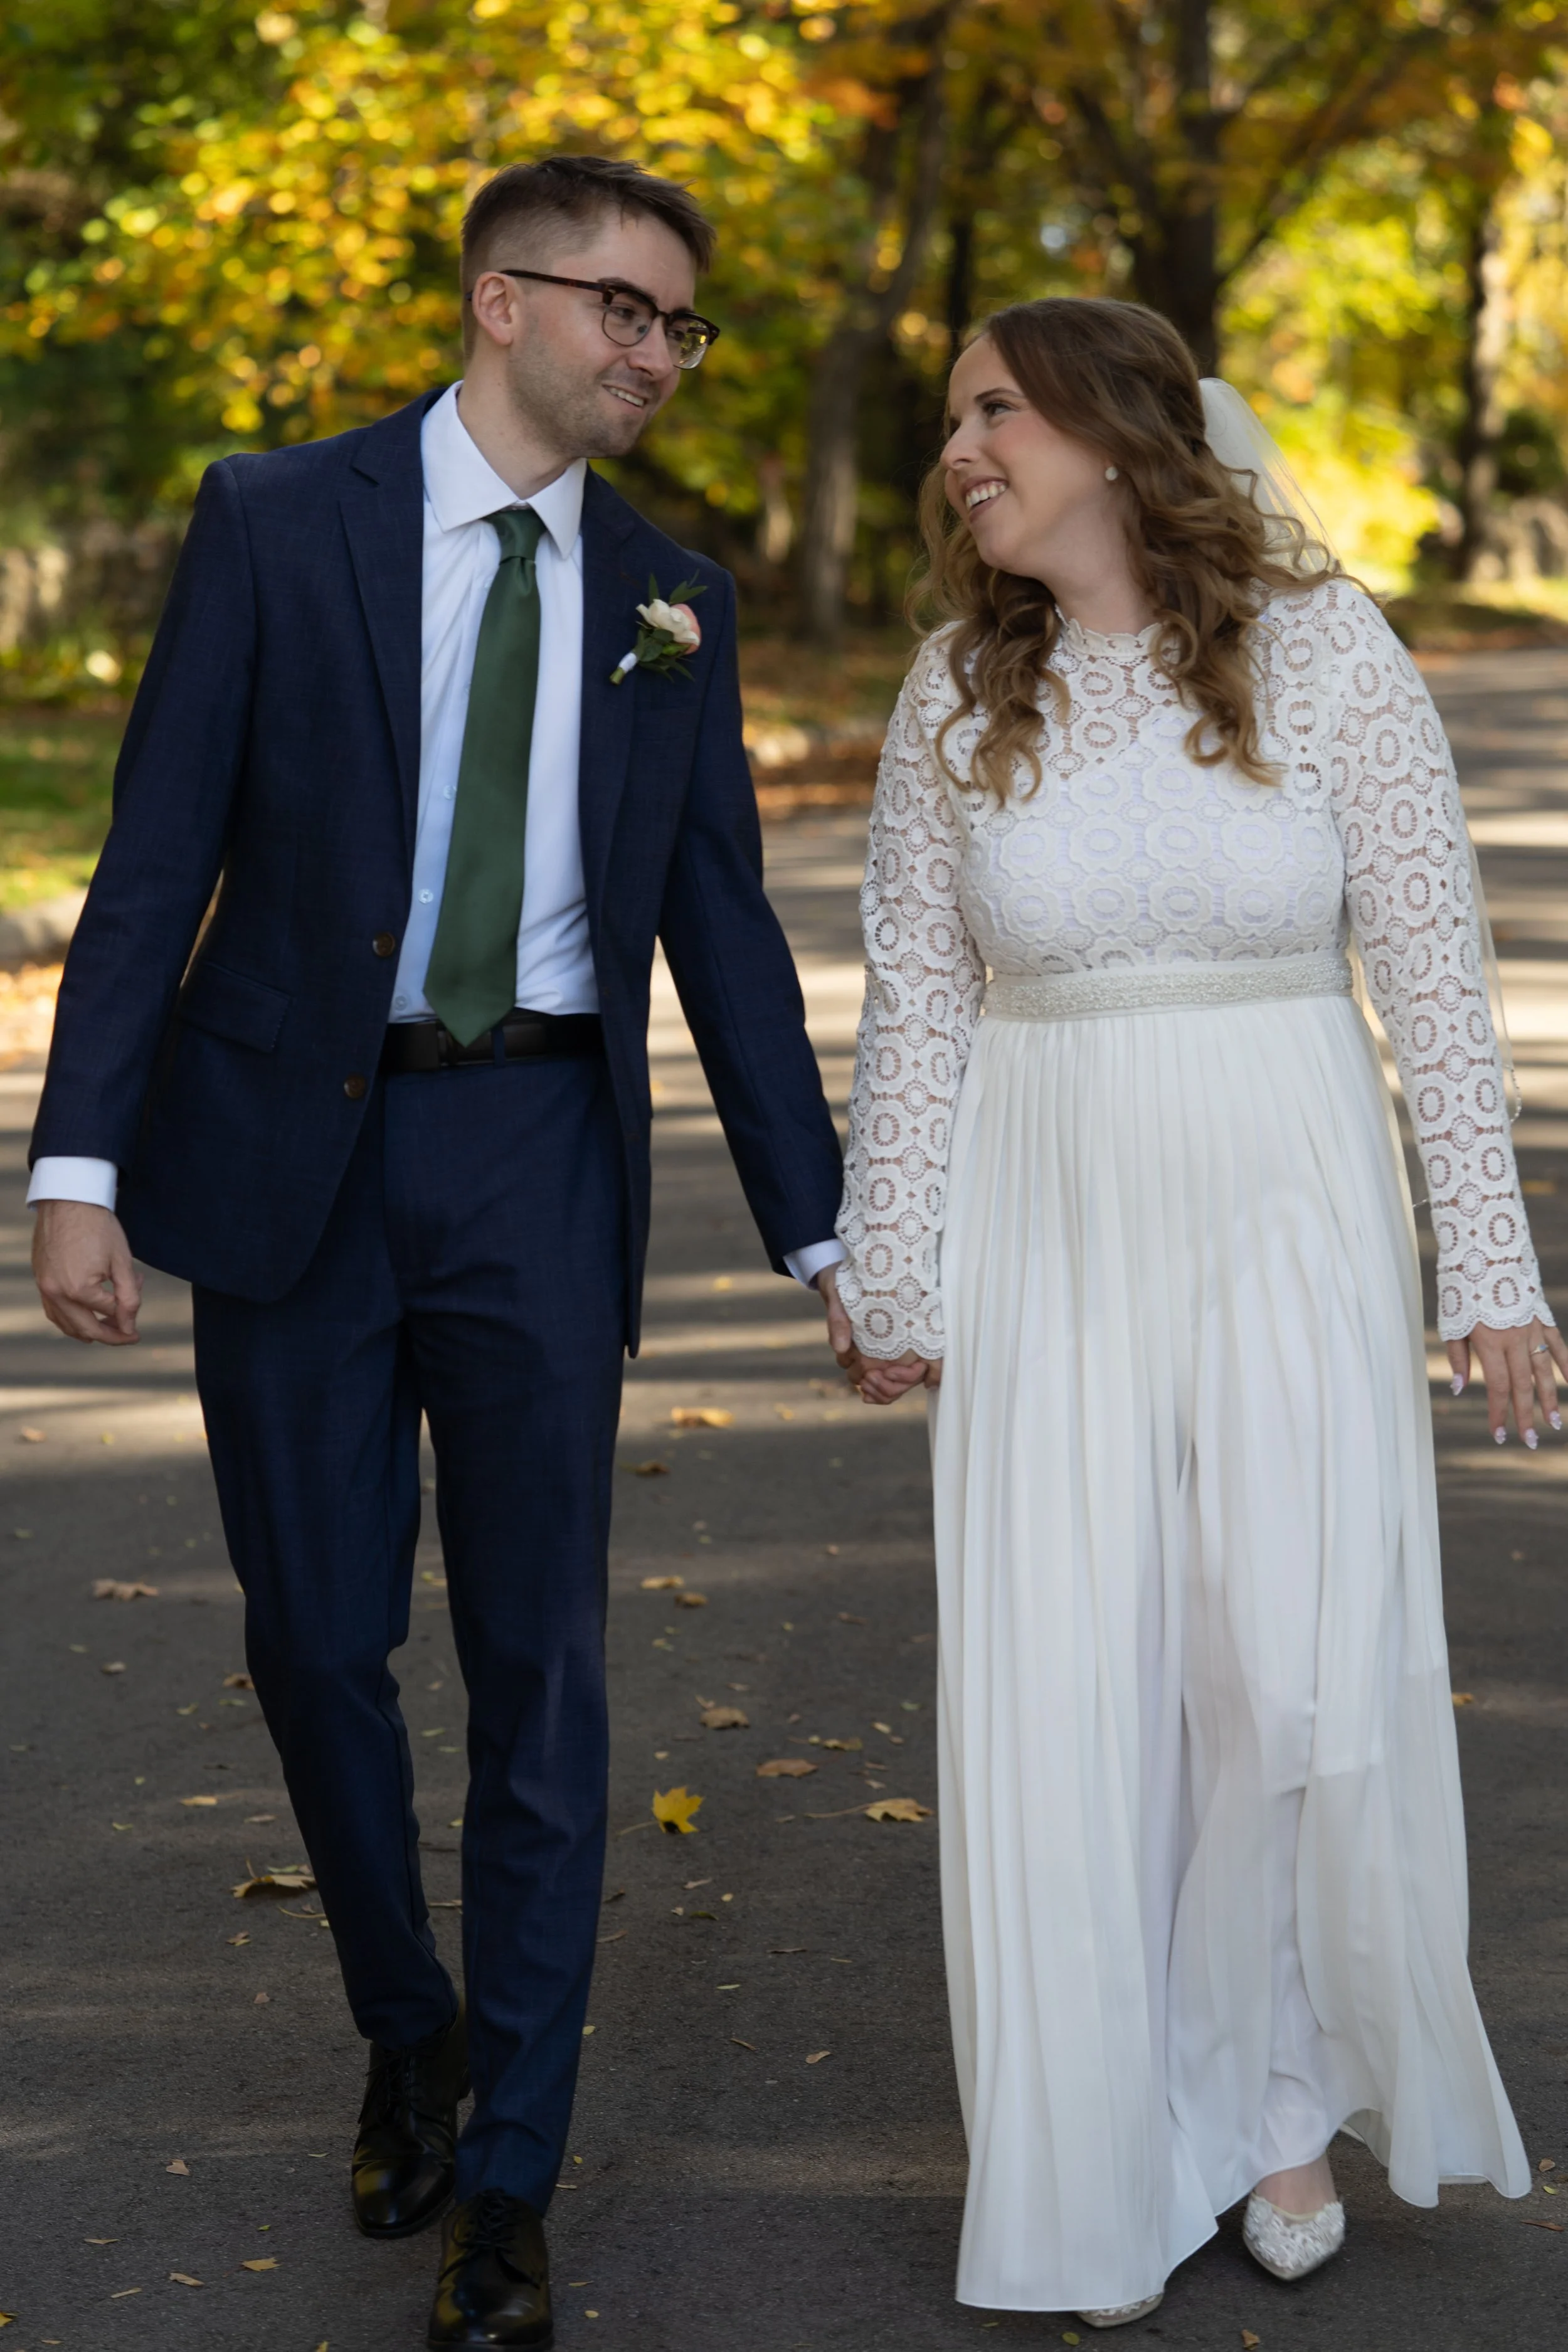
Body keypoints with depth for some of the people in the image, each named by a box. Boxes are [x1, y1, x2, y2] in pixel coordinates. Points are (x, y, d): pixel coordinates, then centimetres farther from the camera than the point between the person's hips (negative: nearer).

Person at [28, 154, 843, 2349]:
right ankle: (408, 2030, 34)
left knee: (537, 1664, 1)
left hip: (537, 1158, 2)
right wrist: (79, 1166, -11)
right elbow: (159, 850, -4)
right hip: (292, 1143, -1)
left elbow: (723, 929, 10)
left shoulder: (671, 602, 7)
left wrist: (825, 1232, 7)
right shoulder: (277, 522, -1)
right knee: (319, 1643, 8)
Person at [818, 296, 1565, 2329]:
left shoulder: (1326, 652, -6)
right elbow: (916, 1005, 4)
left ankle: (1266, 2087, 26)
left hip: (1287, 1214, -1)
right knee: (1061, 1699, 2)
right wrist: (889, 1283, 4)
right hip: (1052, 1234, 2)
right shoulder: (958, 695, 1)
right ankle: (1105, 2160, 19)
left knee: (1306, 1685, 0)